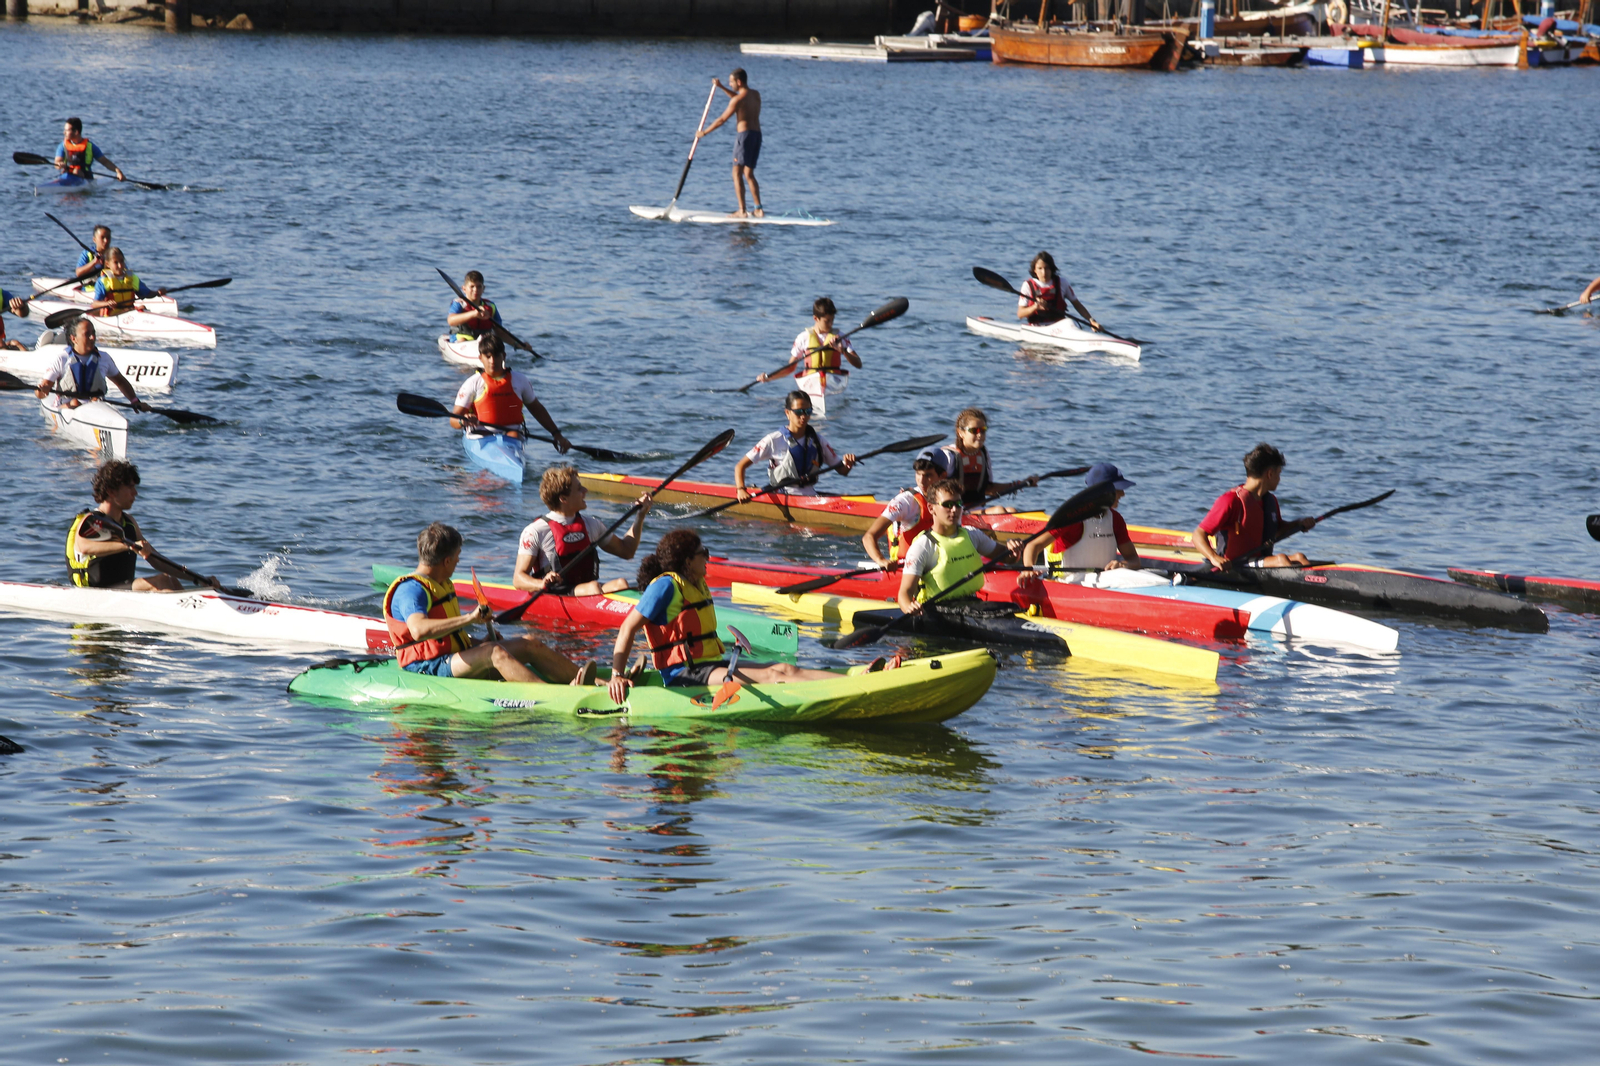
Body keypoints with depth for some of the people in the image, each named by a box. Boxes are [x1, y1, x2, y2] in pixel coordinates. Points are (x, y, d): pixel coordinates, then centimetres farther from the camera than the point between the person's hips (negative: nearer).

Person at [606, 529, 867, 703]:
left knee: (785, 669, -9)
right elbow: (627, 629, -13)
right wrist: (617, 675, -21)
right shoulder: (666, 586, -10)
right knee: (770, 677, -23)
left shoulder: (698, 586, 19)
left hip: (713, 664, 10)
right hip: (684, 676, -10)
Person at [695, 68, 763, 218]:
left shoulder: (737, 100, -12)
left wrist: (704, 132, 3)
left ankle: (742, 211, -10)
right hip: (757, 134, 8)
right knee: (749, 174, 14)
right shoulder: (756, 95, 11)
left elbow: (722, 120, -7)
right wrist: (721, 87, 30)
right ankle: (759, 210, 6)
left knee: (737, 174, -3)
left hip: (744, 134, -8)